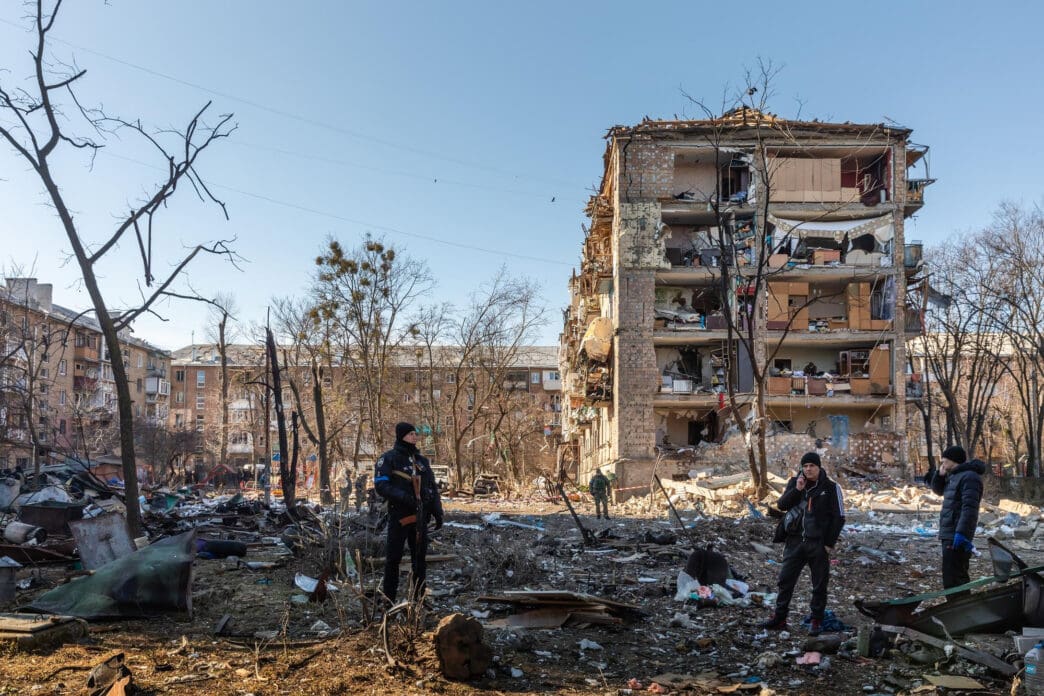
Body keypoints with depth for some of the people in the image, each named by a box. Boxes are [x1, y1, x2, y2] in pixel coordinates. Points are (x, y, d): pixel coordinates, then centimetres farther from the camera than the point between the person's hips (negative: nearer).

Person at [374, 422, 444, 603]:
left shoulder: (421, 460, 13)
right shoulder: (388, 458, -4)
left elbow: (433, 488, 15)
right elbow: (381, 485, -13)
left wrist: (438, 512, 7)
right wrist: (403, 496, -25)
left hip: (420, 517, 5)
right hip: (399, 516, -5)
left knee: (420, 558, 9)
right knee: (393, 558, 3)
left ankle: (418, 597, 19)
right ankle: (388, 599, 12)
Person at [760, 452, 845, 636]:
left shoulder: (831, 488, -5)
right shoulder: (794, 482, 5)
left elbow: (838, 517, -4)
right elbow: (781, 505, -2)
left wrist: (829, 543, -8)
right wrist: (797, 490, -15)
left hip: (818, 543, -3)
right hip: (795, 541, 3)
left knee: (819, 585, 7)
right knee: (785, 579, 6)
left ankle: (817, 621, 20)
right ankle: (779, 618, 15)